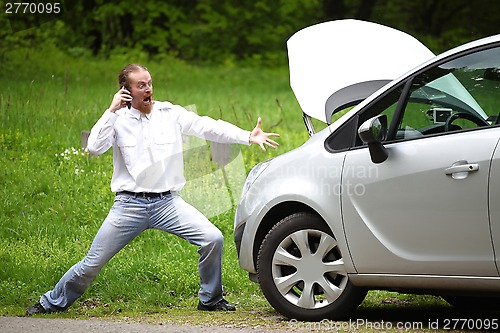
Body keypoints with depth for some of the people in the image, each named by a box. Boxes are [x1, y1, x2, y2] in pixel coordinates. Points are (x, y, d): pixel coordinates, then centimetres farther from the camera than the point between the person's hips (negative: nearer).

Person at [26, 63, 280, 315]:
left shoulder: (171, 114, 4)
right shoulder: (118, 120, 3)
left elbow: (208, 127, -3)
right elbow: (94, 148, -11)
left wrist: (248, 136, -14)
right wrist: (112, 111, -12)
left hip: (167, 202, 1)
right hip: (129, 205, -1)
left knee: (213, 239, -15)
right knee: (93, 263, 0)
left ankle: (210, 299, 5)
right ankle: (52, 303, 21)